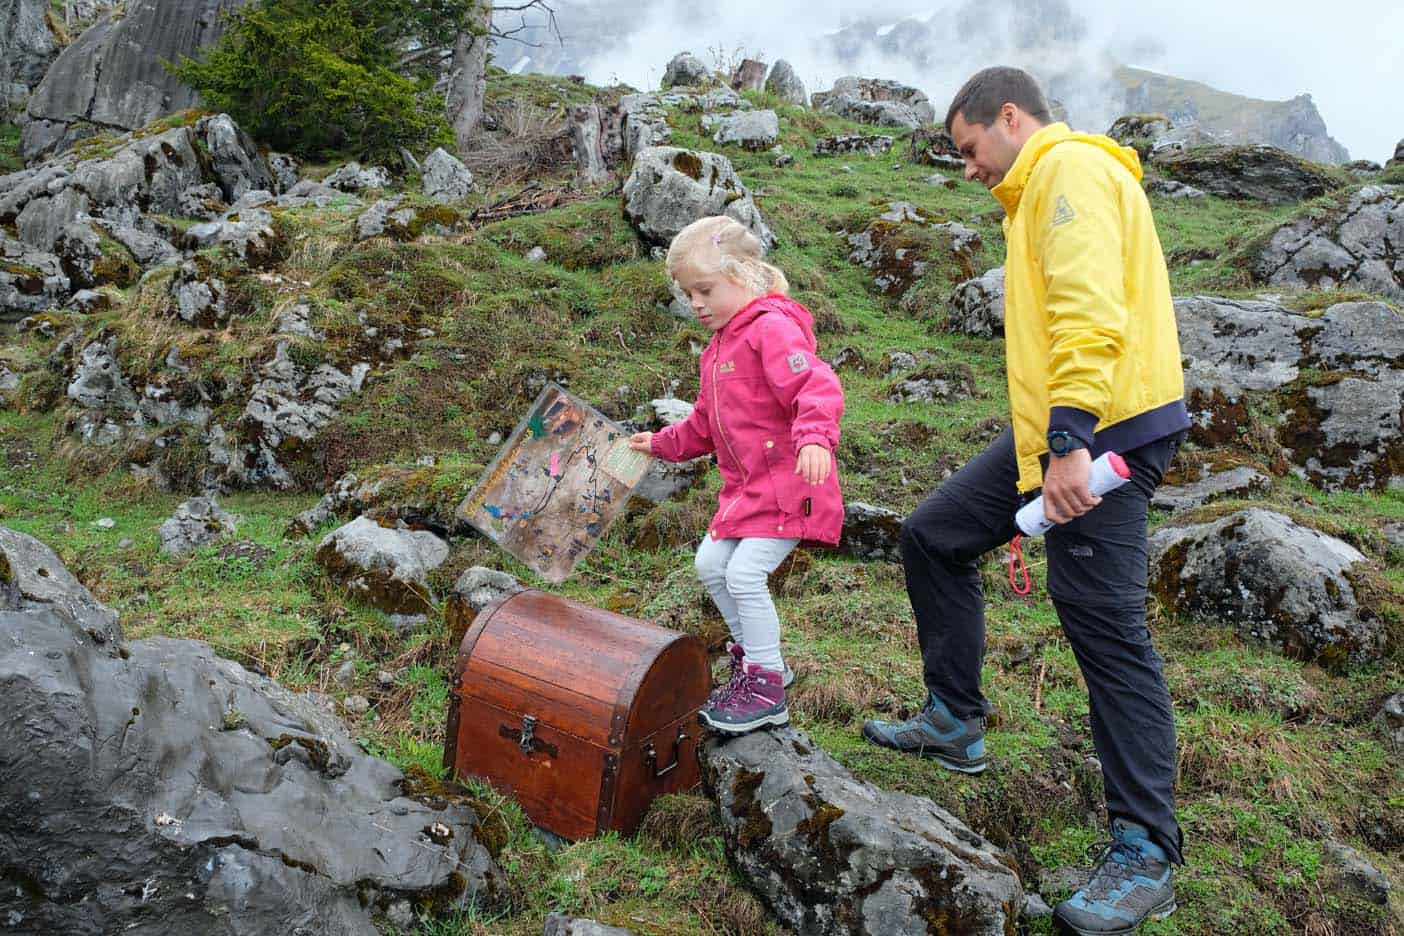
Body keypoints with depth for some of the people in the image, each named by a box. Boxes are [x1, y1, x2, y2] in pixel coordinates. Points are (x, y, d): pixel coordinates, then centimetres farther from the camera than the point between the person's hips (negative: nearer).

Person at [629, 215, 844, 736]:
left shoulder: (773, 327, -15)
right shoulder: (720, 346, 17)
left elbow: (817, 386, -30)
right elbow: (705, 425, 29)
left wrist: (814, 437, -45)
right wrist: (662, 444, 30)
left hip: (789, 483, -10)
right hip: (745, 485, 10)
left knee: (745, 573, -14)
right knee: (711, 563, 12)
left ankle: (766, 688, 1)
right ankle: (756, 655, 29)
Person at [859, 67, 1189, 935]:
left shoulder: (1069, 169, -8)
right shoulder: (1046, 186, 24)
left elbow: (1091, 312, -24)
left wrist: (1068, 439, -30)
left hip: (1103, 431, -11)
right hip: (1058, 430, 11)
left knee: (1105, 627, -8)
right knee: (933, 537, 12)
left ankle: (1147, 855, 2)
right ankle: (955, 722, 24)